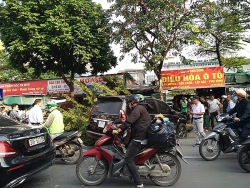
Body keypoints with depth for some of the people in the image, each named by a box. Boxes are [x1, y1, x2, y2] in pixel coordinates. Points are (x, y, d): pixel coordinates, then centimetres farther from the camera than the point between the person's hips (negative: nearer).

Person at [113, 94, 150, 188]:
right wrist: (121, 126, 28)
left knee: (128, 160, -12)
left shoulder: (138, 108, -8)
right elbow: (132, 122, 30)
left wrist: (118, 130, -23)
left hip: (139, 138, -11)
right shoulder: (141, 108, 24)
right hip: (141, 137, 11)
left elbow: (129, 121, -22)